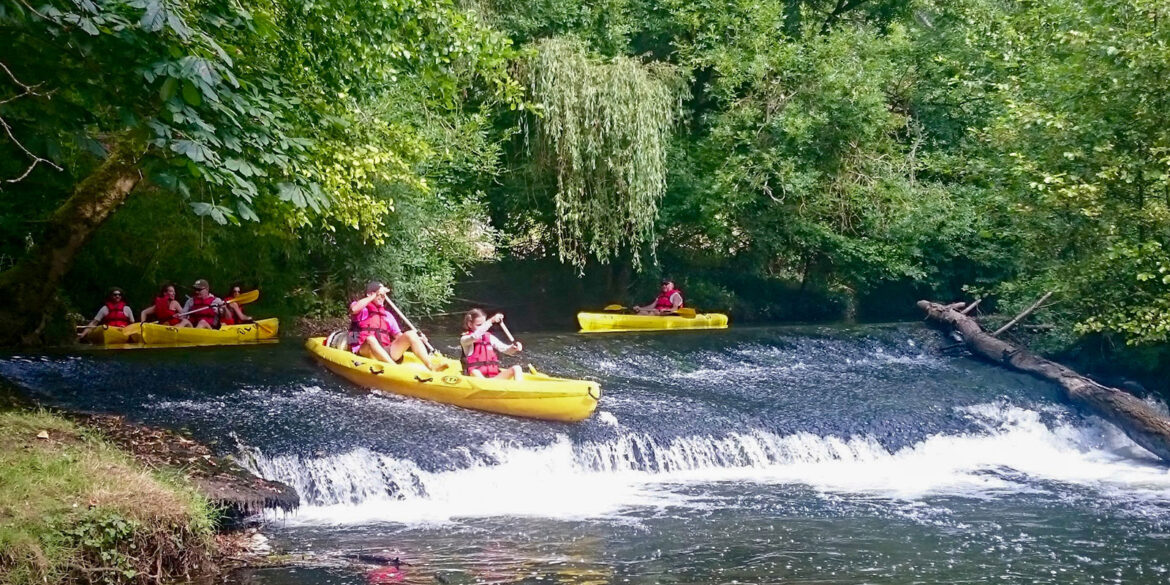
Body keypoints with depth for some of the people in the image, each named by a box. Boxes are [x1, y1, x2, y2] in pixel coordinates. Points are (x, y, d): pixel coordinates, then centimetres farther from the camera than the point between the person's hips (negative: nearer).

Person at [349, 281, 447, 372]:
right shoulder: (362, 308, 8)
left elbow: (398, 335, 20)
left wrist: (416, 339, 2)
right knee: (370, 339, -37)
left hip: (385, 353, 5)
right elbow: (354, 309, -17)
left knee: (410, 334, -11)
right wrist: (374, 296, -10)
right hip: (365, 351, -5)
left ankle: (431, 366, -31)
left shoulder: (387, 314, 24)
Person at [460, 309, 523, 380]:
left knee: (516, 368, -14)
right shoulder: (465, 339, 1)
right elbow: (475, 336, -22)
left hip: (494, 376, 5)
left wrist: (514, 348, -14)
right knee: (474, 372, -39)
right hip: (475, 377, -5)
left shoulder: (490, 337, 17)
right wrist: (491, 321, -31)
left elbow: (505, 349, 10)